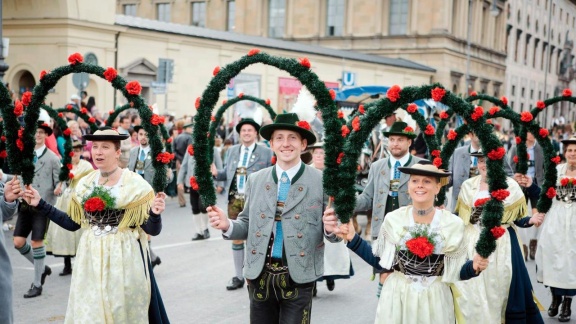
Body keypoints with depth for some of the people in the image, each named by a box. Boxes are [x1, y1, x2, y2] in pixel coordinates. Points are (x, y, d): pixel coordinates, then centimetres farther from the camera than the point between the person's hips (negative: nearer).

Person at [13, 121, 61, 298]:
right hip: (25, 205, 5)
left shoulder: (52, 158, -3)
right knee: (18, 242, 2)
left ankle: (37, 285, 10)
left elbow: (58, 182, -5)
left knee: (37, 242, -2)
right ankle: (41, 267, 27)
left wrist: (58, 189, -27)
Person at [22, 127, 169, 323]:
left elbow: (152, 230, -10)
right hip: (90, 259, 4)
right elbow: (72, 223, 10)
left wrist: (155, 214, -31)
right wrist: (40, 205, 7)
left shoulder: (135, 184, -9)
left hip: (124, 259, -4)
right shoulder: (85, 183, 4)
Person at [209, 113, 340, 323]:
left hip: (298, 279, -3)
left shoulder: (321, 181, -4)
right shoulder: (255, 180, 7)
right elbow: (248, 225, 9)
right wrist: (227, 225, -11)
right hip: (260, 277, 3)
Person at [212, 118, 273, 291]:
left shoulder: (265, 152, -1)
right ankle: (238, 277, 21)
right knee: (236, 238, 10)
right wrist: (216, 173, -7)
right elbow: (227, 173, 13)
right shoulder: (232, 150, 13)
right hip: (235, 199, 4)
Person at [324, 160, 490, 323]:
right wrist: (352, 238, -6)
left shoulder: (453, 224, -5)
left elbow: (456, 270, -1)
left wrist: (474, 266, -20)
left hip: (435, 300, 0)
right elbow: (378, 260, 2)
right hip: (396, 297, 0)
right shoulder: (393, 219, -4)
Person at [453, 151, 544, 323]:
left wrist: (531, 220, -20)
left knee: (502, 288, 2)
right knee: (473, 288, 5)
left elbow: (517, 218, -1)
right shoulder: (468, 185, 6)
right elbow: (459, 215, 12)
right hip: (474, 243, 3)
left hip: (502, 244, -2)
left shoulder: (510, 185, -3)